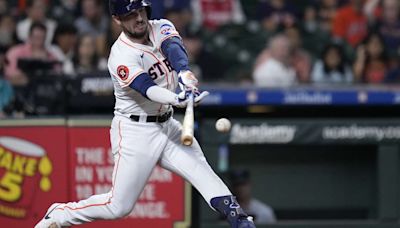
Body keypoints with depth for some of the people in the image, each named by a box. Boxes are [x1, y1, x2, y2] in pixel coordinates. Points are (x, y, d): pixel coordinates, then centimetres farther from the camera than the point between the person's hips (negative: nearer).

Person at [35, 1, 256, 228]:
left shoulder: (161, 28, -2)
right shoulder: (121, 57, -20)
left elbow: (174, 49, -25)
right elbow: (148, 89, -36)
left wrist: (185, 73, -47)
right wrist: (178, 99, -56)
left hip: (167, 125, 6)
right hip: (135, 131, -6)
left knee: (203, 172, -13)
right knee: (119, 206, -1)